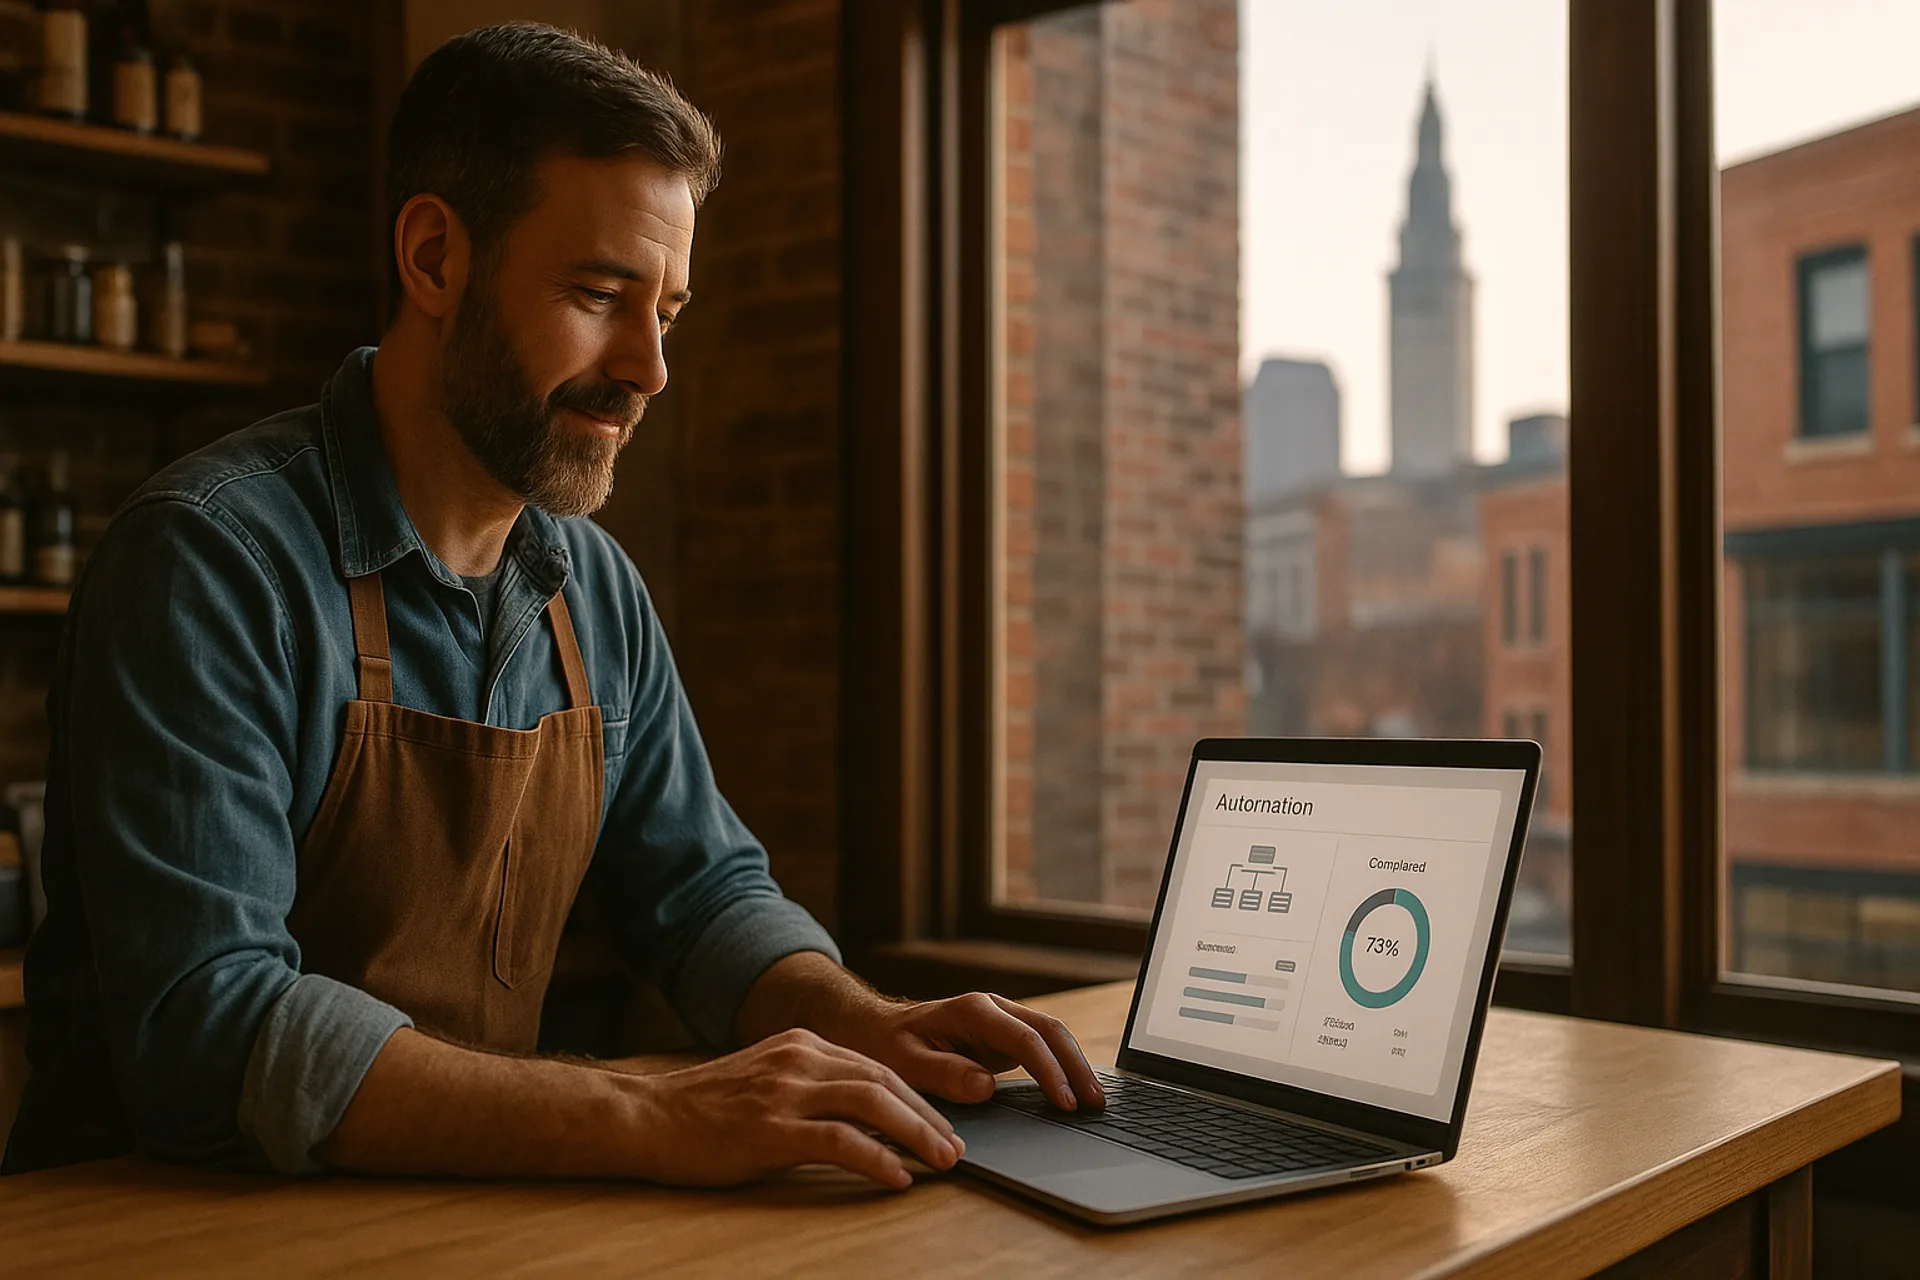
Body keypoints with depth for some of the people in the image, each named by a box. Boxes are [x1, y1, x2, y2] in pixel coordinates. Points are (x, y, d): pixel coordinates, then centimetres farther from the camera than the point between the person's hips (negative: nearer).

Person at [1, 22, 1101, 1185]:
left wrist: (870, 1029, -8)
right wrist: (653, 1122, -31)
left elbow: (703, 893, 12)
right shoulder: (209, 562, -16)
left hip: (466, 1208, 6)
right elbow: (206, 1035, -24)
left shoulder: (597, 588, 5)